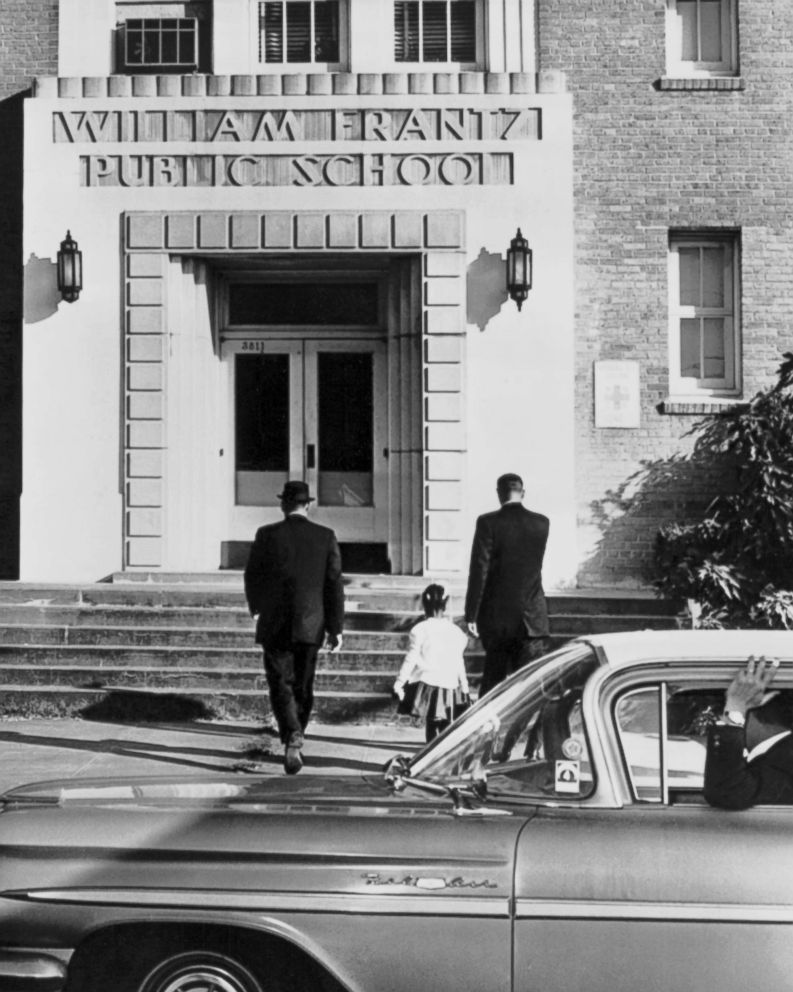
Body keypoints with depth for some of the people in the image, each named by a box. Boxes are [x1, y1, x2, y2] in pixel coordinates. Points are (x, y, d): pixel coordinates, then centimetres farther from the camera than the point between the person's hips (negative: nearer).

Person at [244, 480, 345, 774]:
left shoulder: (267, 535, -5)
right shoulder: (326, 537, -1)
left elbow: (252, 577, 2)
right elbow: (334, 584, -2)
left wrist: (256, 608, 22)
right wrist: (335, 627, 3)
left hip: (275, 625, -2)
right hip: (310, 625, 2)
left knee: (281, 685, 0)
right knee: (303, 687, 15)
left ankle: (292, 736, -22)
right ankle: (294, 742, 26)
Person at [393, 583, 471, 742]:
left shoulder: (420, 630, -7)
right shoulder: (455, 631, 1)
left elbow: (411, 659, -8)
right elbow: (458, 662, 7)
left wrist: (400, 681, -2)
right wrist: (464, 684, 17)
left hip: (427, 683, -1)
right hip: (450, 685, 1)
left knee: (430, 724, 8)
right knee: (446, 728, 6)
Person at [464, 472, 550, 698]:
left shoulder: (488, 522, -9)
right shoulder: (541, 523, 2)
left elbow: (479, 569, -11)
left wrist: (471, 614, -9)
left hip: (496, 616, -1)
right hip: (532, 618, 1)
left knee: (492, 677, 12)